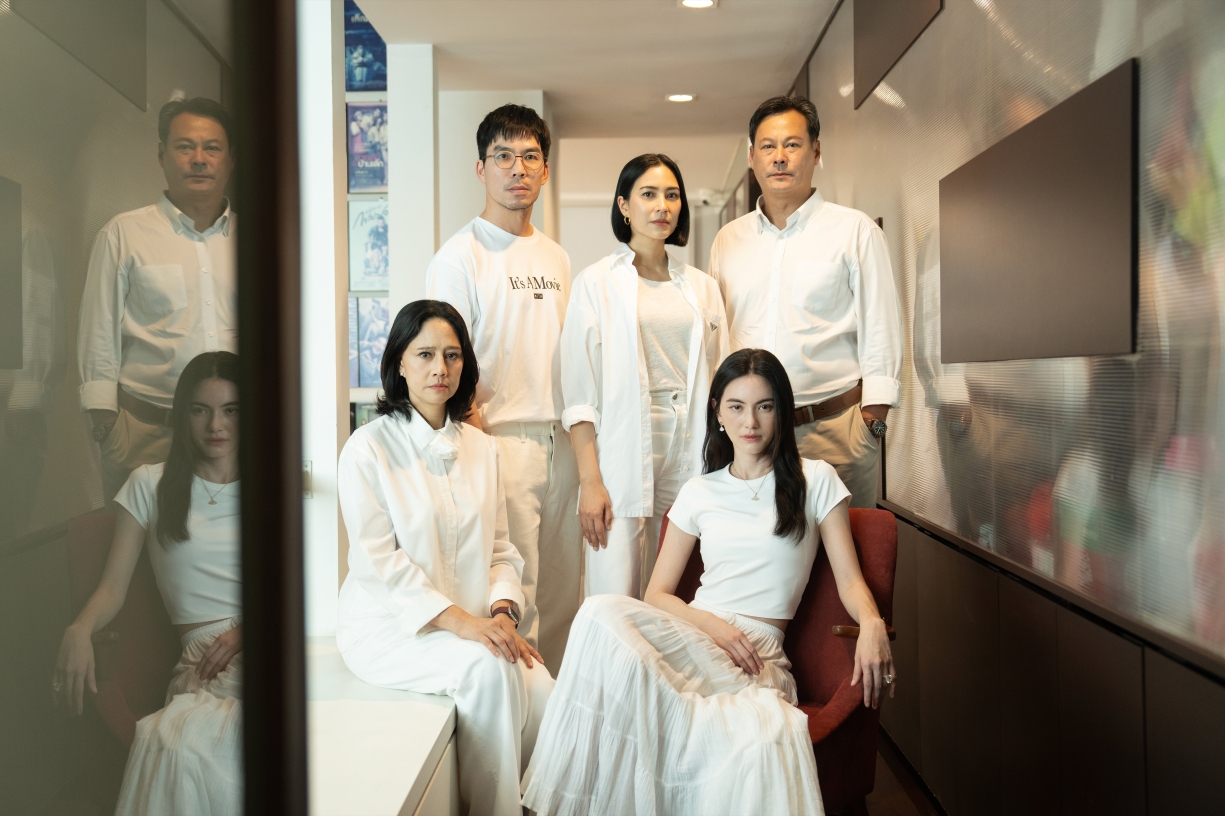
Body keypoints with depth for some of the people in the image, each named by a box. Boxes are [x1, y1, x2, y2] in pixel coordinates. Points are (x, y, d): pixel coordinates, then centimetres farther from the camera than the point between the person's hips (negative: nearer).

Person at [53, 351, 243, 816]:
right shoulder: (150, 485, 19)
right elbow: (113, 588, 12)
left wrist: (245, 631, -10)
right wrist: (79, 630, -11)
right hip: (205, 656, 0)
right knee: (177, 746, -37)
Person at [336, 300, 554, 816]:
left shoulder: (481, 448, 12)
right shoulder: (368, 448, -5)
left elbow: (500, 548, 11)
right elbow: (377, 561, -12)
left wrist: (501, 611, -9)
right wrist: (458, 620, -20)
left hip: (473, 624, 5)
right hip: (389, 625, -4)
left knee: (539, 691, -23)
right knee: (487, 670, -30)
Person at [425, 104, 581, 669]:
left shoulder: (556, 258, 15)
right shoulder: (460, 255, -5)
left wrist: (581, 445, 12)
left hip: (560, 441, 7)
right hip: (503, 442, -6)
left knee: (564, 593, 11)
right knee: (511, 600, -4)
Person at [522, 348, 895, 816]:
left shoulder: (815, 480, 11)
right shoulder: (699, 493, 17)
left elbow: (850, 581, 7)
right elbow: (657, 593, 12)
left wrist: (872, 623, -17)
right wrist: (712, 624, -8)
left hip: (758, 653, -2)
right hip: (692, 637, 2)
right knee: (603, 612, -35)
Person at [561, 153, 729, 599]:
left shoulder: (702, 286, 15)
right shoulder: (597, 282, 3)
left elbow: (720, 386, 15)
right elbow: (580, 391, -2)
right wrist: (590, 480, -11)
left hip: (690, 460, 4)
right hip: (624, 458, -3)